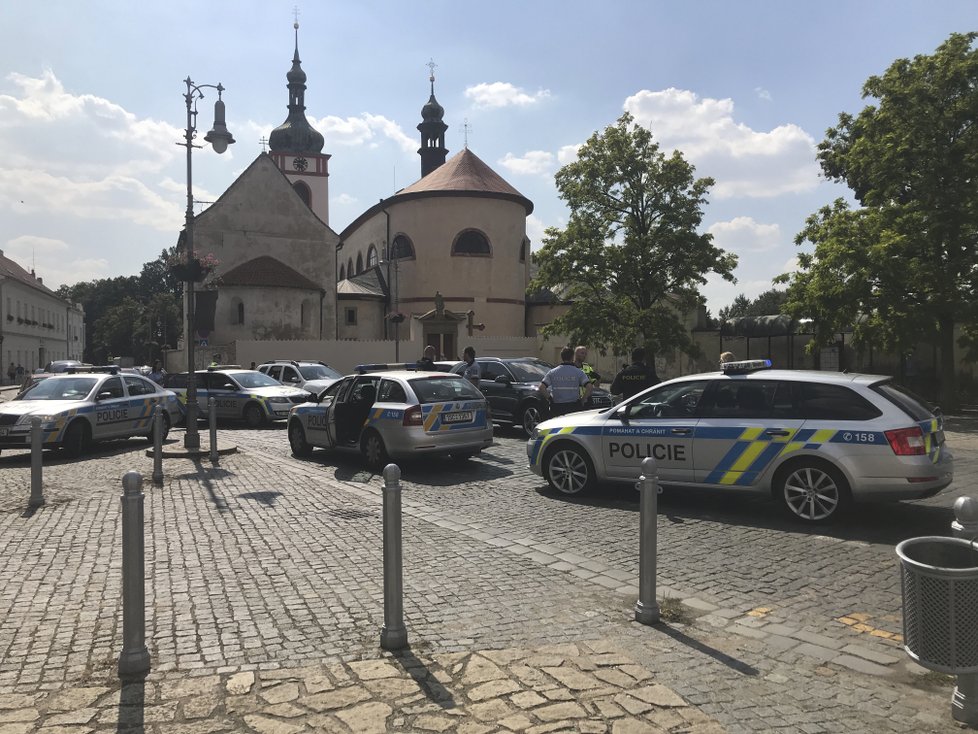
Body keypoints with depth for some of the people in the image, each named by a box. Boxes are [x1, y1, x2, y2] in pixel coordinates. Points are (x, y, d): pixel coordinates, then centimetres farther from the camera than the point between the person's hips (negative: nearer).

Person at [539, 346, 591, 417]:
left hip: (557, 408, 1)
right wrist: (582, 400, -1)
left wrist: (550, 398, 4)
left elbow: (541, 388, -6)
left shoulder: (552, 372, 3)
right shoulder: (578, 372, -1)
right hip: (573, 407, -1)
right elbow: (589, 387, -12)